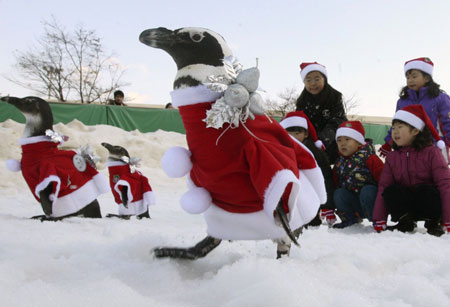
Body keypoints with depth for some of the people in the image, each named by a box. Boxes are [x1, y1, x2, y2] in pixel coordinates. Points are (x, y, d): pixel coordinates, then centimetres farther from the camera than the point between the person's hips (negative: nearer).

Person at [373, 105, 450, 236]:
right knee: (390, 191, -27)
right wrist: (379, 221, -11)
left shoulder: (431, 153, -9)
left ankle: (434, 223, -6)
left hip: (427, 202, -2)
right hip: (406, 204, 2)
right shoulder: (392, 157, 4)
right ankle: (405, 222, -3)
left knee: (428, 191, -35)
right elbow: (383, 186, -3)